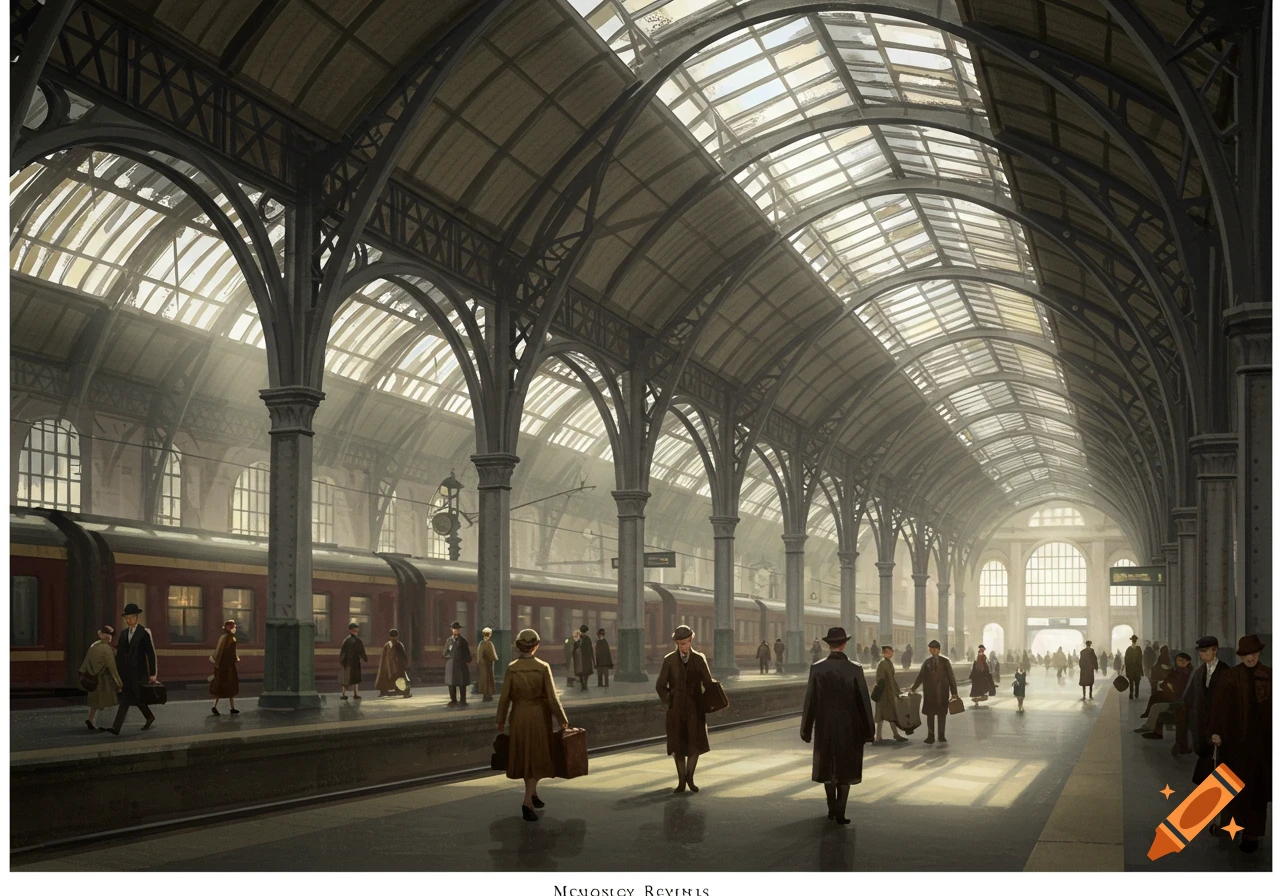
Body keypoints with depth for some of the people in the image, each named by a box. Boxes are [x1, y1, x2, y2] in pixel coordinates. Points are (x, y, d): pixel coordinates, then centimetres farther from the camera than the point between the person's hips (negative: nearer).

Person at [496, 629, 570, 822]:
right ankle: (527, 803, -12)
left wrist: (500, 722, 7)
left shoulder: (511, 668, -6)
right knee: (537, 759, 4)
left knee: (524, 757, 20)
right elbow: (552, 697, -12)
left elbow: (504, 697, -4)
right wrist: (563, 720, -2)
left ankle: (533, 796, 31)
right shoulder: (543, 668, -12)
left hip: (519, 716, 2)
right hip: (539, 716, -2)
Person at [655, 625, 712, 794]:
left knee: (695, 744, -4)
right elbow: (661, 686, 5)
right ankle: (682, 781, 14)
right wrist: (668, 702, -3)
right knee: (678, 746, 2)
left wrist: (705, 704, -6)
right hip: (676, 709, 0)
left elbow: (708, 684, 6)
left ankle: (689, 777, 17)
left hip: (695, 709, 0)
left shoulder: (699, 659, 1)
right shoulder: (669, 660, -1)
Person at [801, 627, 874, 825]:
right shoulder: (854, 669, -10)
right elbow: (864, 702, -8)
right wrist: (867, 731, 0)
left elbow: (810, 701, -5)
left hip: (825, 727, 1)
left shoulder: (817, 668, -7)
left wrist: (806, 729, 3)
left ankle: (832, 808, 24)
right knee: (845, 770, 8)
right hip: (849, 728, -1)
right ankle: (839, 813, 0)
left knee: (827, 768, 17)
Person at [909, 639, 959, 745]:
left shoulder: (945, 662, 2)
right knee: (930, 714, 3)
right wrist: (914, 688, 0)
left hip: (942, 692, -1)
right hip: (929, 693, 1)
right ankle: (930, 736, 9)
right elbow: (921, 676, 8)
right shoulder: (927, 662, 6)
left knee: (942, 714, 3)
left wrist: (954, 692, -2)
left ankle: (941, 735, 10)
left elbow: (951, 677, 2)